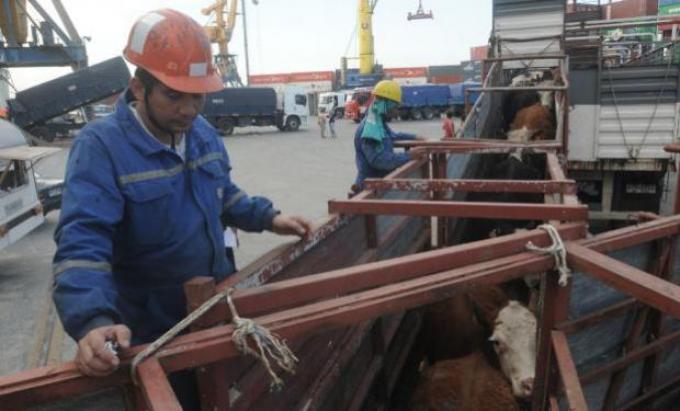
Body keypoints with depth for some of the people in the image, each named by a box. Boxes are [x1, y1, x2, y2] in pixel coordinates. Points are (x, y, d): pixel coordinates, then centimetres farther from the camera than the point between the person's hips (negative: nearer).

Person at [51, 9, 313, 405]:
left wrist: (269, 217, -1)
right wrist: (93, 321, -48)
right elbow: (82, 243, -34)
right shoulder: (101, 146, -24)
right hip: (152, 329, -6)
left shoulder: (204, 133, -1)